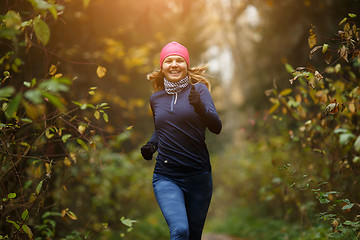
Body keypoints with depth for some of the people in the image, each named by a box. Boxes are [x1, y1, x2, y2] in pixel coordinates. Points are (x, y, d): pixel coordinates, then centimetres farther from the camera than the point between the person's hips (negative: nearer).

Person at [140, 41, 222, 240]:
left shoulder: (198, 89, 0)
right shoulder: (156, 99, 9)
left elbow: (216, 127, -12)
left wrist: (200, 107, -30)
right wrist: (151, 145, 8)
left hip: (198, 176, -1)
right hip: (166, 177, 1)